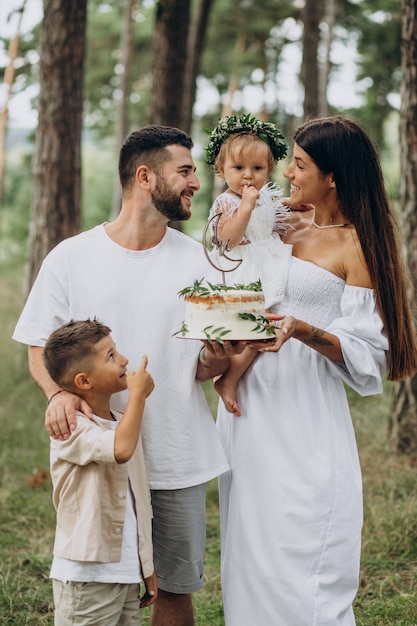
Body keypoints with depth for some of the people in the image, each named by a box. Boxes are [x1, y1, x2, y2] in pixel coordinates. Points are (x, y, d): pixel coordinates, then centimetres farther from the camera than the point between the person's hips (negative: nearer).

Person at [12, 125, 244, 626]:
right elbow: (39, 349, 4)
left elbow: (206, 367, 8)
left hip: (179, 458, 2)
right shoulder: (71, 258, -1)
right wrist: (59, 392, -17)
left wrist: (215, 361, -16)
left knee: (176, 586, 7)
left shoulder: (197, 261, 6)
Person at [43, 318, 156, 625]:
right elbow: (120, 449, -35)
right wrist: (138, 393, -20)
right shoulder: (70, 428, -14)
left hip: (127, 574, 7)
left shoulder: (124, 425, 12)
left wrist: (147, 568, 17)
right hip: (87, 577, -7)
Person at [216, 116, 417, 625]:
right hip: (250, 410, 7)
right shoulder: (286, 228, 12)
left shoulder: (357, 246, -7)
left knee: (299, 576, -5)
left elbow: (366, 356, -11)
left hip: (304, 418, -7)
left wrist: (302, 330, -24)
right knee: (249, 559, 12)